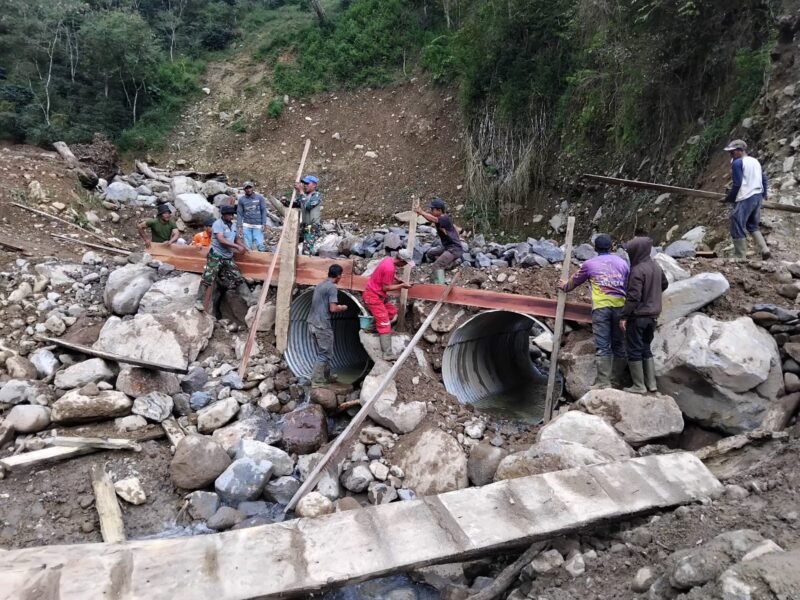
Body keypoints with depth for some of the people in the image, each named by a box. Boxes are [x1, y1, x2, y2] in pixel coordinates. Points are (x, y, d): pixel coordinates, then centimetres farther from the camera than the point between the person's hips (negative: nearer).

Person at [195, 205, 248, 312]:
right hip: (216, 256, -7)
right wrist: (237, 246, -22)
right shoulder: (218, 224, -9)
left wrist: (242, 247, 3)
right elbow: (221, 240, -20)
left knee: (238, 279, 3)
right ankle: (199, 301, -4)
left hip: (228, 258, 7)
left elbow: (237, 238, 25)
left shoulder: (233, 225, 13)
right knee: (208, 279, -12)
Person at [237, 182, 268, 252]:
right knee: (247, 246, 3)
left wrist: (264, 224, -4)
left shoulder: (260, 198, 2)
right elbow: (239, 213, 5)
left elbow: (264, 211, 2)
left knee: (260, 245, -7)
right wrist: (240, 226, -1)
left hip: (258, 226, -1)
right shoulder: (241, 199, 4)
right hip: (246, 226, 1)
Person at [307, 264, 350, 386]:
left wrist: (337, 307, 26)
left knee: (323, 353, 18)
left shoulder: (320, 285, 15)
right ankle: (316, 380, -2)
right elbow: (333, 309, -18)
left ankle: (327, 377, 28)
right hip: (322, 325, -9)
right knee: (325, 354, -1)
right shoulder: (332, 287, -12)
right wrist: (342, 308, 2)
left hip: (313, 323, 9)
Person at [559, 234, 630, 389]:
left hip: (601, 306, -3)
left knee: (602, 347, -5)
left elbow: (574, 281, 25)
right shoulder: (622, 263, 18)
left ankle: (603, 383, -10)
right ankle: (617, 382, 14)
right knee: (619, 345, 10)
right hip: (620, 306, 3)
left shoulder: (590, 264, 11)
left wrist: (565, 286, 46)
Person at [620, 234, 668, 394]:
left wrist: (624, 316, -17)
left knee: (634, 351, 2)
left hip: (637, 316, -8)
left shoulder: (637, 270, -21)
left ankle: (639, 386, 5)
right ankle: (651, 384, 20)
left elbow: (633, 297, -23)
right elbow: (664, 285, 24)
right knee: (646, 349, 18)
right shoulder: (656, 267, 6)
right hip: (652, 315, 8)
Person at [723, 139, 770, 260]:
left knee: (738, 227, -3)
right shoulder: (755, 161, 16)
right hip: (758, 196, 9)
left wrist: (729, 198, -3)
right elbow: (764, 179, 18)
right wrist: (764, 195, 28)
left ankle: (741, 257, -2)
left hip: (745, 198, -9)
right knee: (753, 225, 21)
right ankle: (765, 250, 8)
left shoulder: (737, 163, -9)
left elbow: (737, 184, -14)